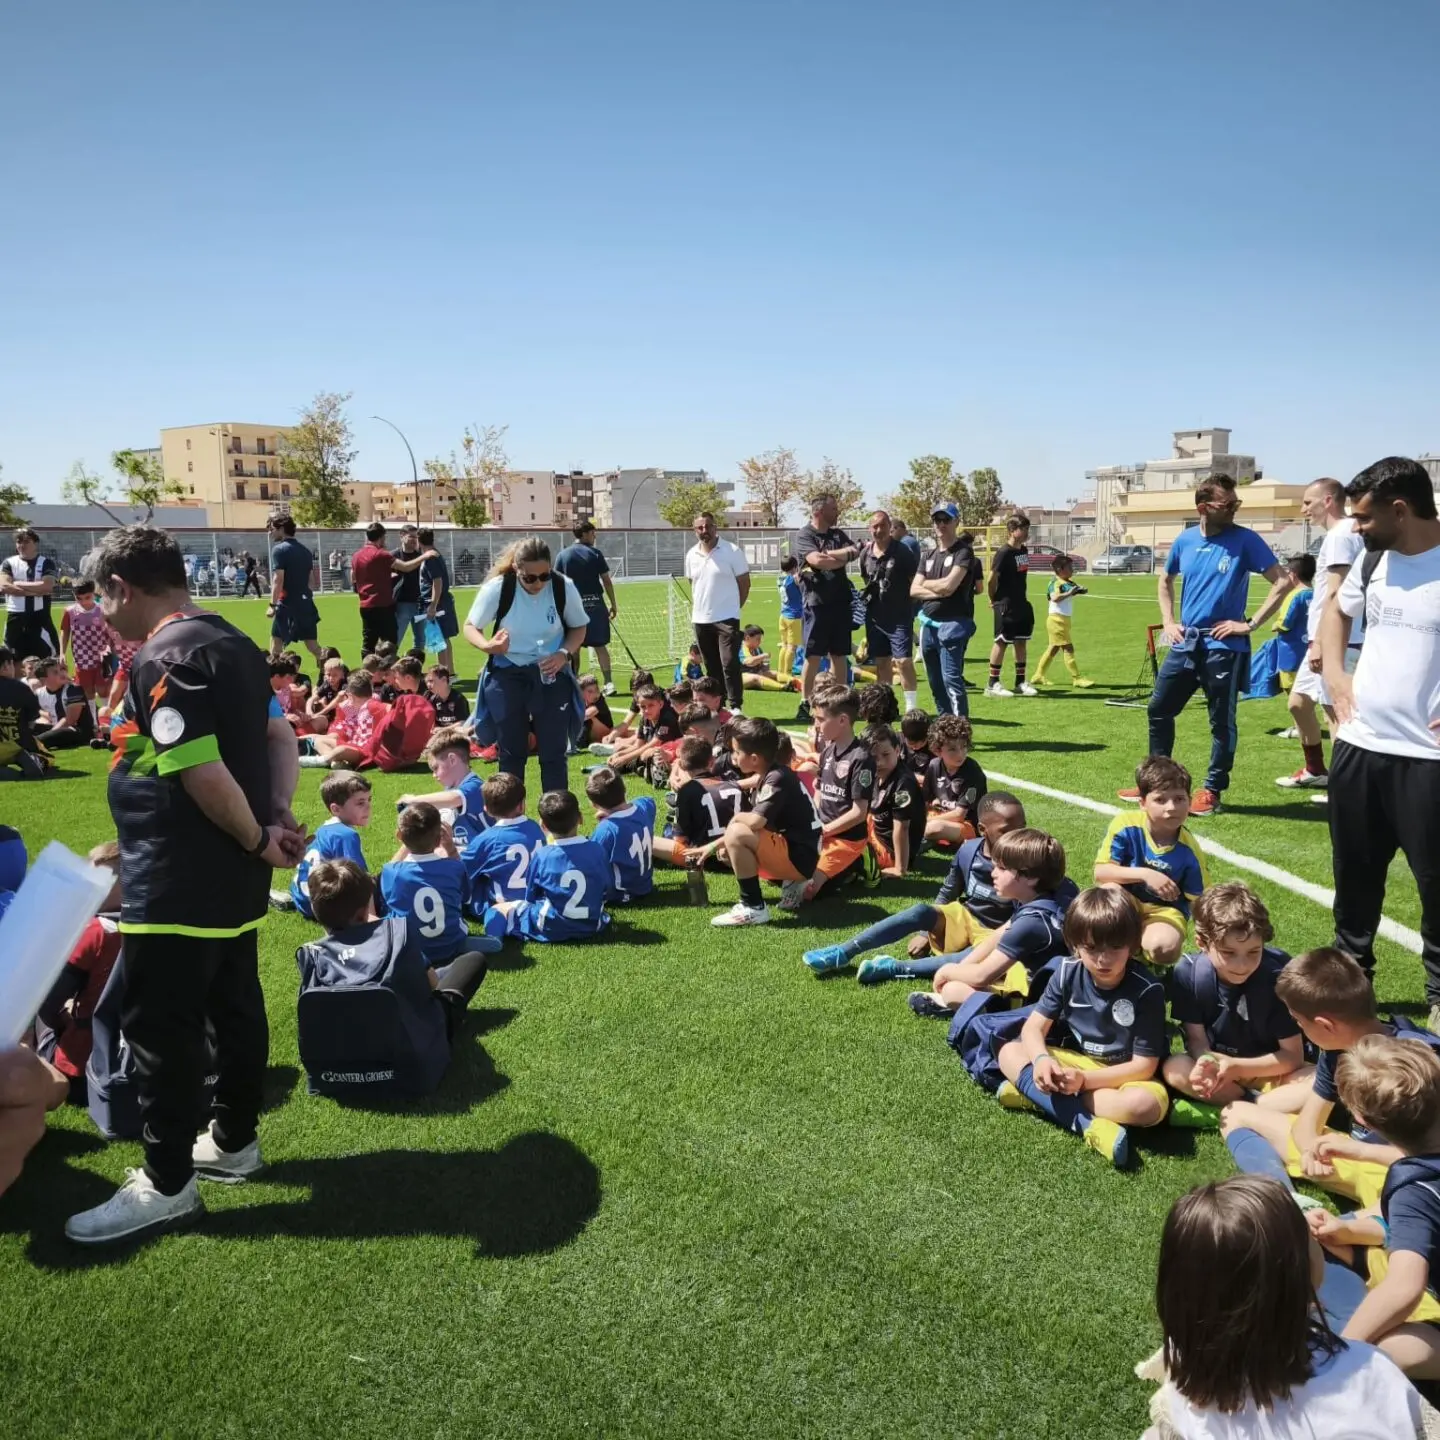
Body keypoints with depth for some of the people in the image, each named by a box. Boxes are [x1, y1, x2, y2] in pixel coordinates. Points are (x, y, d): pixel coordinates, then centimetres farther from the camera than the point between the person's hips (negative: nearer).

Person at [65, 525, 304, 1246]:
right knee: (235, 1006, 18)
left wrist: (257, 839, -13)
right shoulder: (235, 642, 10)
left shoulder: (163, 657, -20)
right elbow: (281, 740, 10)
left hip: (177, 884, -10)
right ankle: (233, 1140, 32)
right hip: (233, 878, 10)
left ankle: (166, 1185, 13)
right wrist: (277, 818, -1)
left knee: (159, 1025, 2)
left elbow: (202, 773, -26)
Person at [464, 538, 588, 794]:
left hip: (551, 674, 0)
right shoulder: (497, 587, -16)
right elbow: (470, 627, -4)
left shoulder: (564, 587, -14)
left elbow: (579, 628, 3)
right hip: (507, 674, 0)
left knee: (553, 752, 2)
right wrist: (488, 646, -26)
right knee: (511, 752, 8)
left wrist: (564, 653, -16)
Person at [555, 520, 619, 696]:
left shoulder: (562, 555, 3)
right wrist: (613, 604, 5)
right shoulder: (595, 553, -1)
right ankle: (608, 683, -2)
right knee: (600, 645, 3)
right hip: (595, 603, -1)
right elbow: (606, 581, -1)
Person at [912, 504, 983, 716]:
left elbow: (949, 585, -17)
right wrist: (938, 591, -10)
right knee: (935, 681, 13)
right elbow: (914, 590, 6)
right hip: (928, 624, 7)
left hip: (953, 624, -7)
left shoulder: (964, 552, -6)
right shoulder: (928, 556, 15)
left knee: (951, 679, -15)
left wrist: (926, 583, 1)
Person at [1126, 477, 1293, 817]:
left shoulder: (1245, 540, -7)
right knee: (1159, 709, 10)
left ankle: (1212, 791, 15)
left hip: (1225, 646, -5)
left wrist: (1251, 624, -12)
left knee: (1221, 721, 3)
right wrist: (1168, 621, 12)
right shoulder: (1185, 540, 6)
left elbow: (1282, 582, -9)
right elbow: (1165, 580, 23)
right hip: (1185, 643, 5)